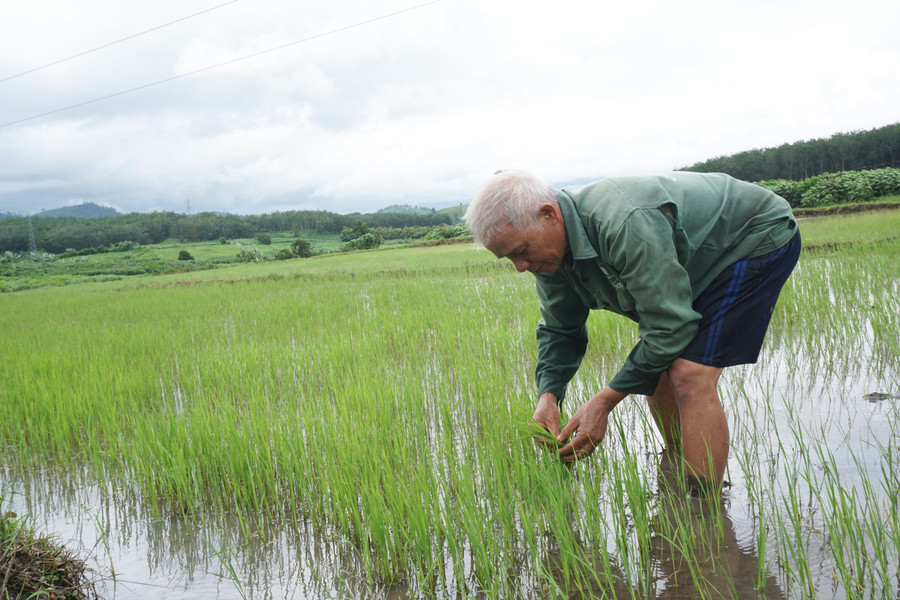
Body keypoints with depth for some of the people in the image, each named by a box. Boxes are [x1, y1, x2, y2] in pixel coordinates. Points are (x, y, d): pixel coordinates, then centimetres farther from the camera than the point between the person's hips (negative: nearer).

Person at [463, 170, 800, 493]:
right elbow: (559, 330, 2)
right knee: (652, 372, 5)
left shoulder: (625, 224, -40)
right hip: (701, 257, 9)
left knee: (690, 376, -21)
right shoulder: (549, 247, -10)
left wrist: (605, 401, -29)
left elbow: (669, 326, -32)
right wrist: (548, 394, -16)